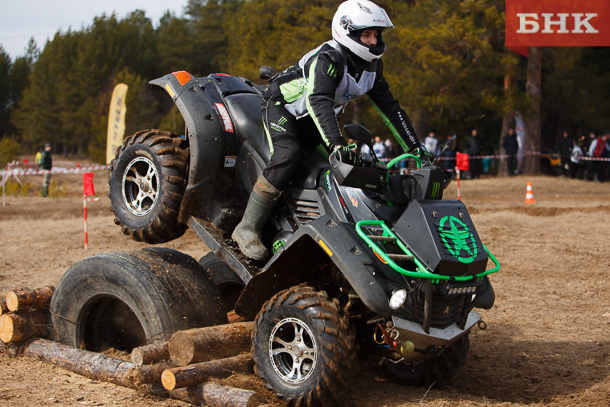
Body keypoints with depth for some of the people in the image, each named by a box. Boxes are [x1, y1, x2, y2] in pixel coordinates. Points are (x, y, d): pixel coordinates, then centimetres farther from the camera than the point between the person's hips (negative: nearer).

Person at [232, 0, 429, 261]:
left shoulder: (371, 67, -4)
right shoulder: (328, 58, -29)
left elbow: (390, 108, 3)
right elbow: (319, 102, -45)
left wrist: (415, 148, -2)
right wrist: (337, 143, -58)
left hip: (312, 122, 9)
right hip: (281, 105, -9)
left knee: (352, 166, -1)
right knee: (287, 156, -33)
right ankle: (247, 228, -29)